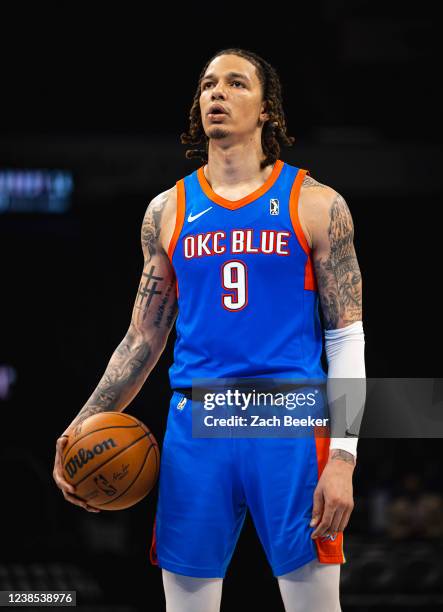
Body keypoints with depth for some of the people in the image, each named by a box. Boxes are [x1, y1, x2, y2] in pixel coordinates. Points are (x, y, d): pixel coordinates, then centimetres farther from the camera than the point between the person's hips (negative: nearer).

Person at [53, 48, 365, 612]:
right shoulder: (168, 211, 12)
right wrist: (84, 427, 3)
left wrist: (342, 455, -10)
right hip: (195, 427, 3)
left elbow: (347, 338, 0)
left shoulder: (315, 204, 3)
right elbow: (144, 338, 16)